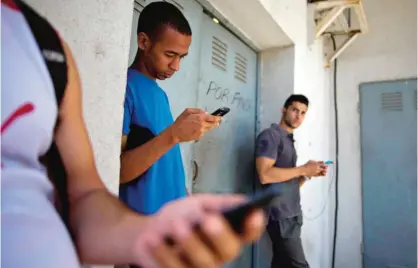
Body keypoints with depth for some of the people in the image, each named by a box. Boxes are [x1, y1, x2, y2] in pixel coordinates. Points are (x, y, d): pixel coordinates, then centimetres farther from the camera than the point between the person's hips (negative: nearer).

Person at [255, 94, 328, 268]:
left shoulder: (289, 140, 18)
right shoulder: (270, 135, -8)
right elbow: (265, 175, -22)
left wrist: (309, 174, 2)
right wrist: (303, 169, -13)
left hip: (292, 214, 8)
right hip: (280, 215, -8)